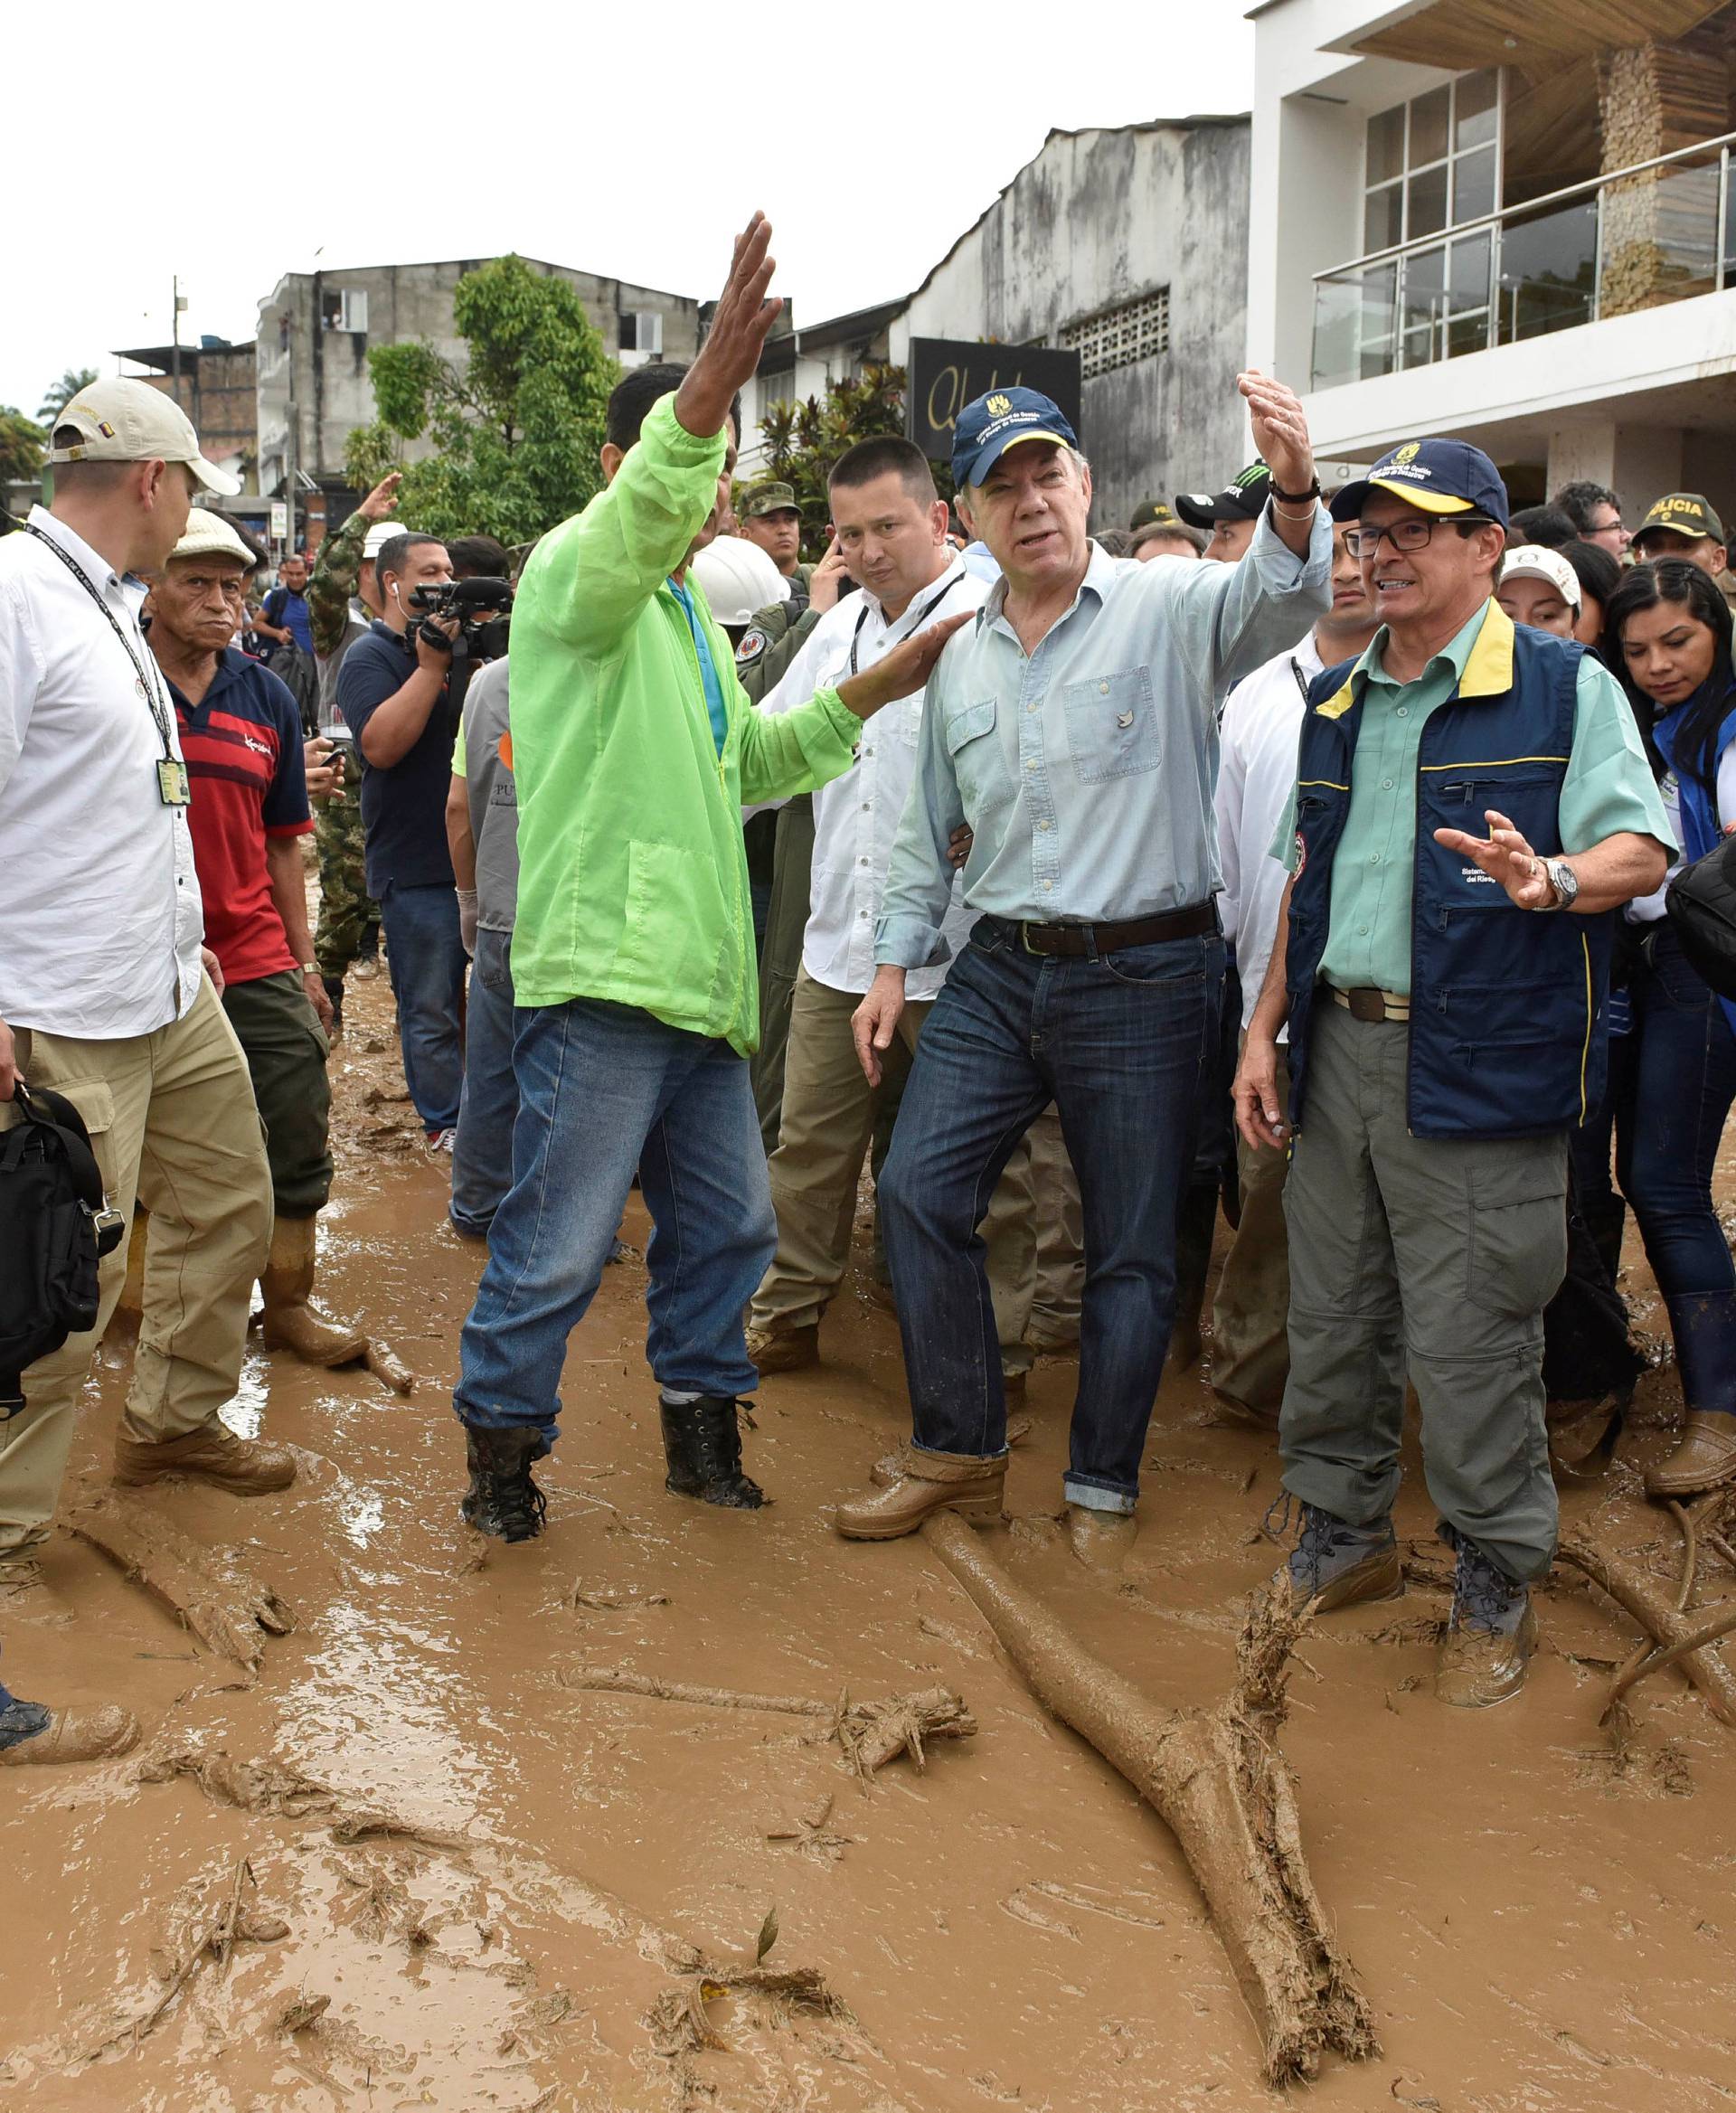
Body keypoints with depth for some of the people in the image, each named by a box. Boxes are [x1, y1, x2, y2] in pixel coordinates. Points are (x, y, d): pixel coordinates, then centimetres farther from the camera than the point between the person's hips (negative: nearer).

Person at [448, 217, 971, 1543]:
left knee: (728, 1226, 16)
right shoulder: (576, 570, -5)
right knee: (558, 1244, -3)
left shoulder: (690, 614, 23)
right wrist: (704, 389, -47)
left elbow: (744, 765, 30)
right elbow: (632, 531, -31)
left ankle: (700, 1423, 32)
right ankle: (501, 1446, 15)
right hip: (603, 976, -9)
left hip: (699, 984, 9)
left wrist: (875, 691, 19)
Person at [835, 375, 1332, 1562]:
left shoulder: (1168, 609, -7)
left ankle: (1103, 1488, 23)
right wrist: (898, 960, 16)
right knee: (920, 1189, 1)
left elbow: (1277, 603, -28)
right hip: (1002, 971, 5)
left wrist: (1294, 494, -48)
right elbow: (930, 828, 19)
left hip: (1146, 974, -5)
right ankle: (961, 1454, 19)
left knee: (1133, 1248, 5)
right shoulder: (961, 659, 11)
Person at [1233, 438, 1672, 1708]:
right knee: (1332, 1315, 13)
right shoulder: (1337, 702, 16)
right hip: (1339, 1044, 6)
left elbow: (1641, 848, -8)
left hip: (1477, 1068, -6)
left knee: (1469, 1339, -1)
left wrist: (1553, 879, -29)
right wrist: (1267, 1028, 14)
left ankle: (1498, 1589, 16)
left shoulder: (1564, 687, -2)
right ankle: (1345, 1541, 31)